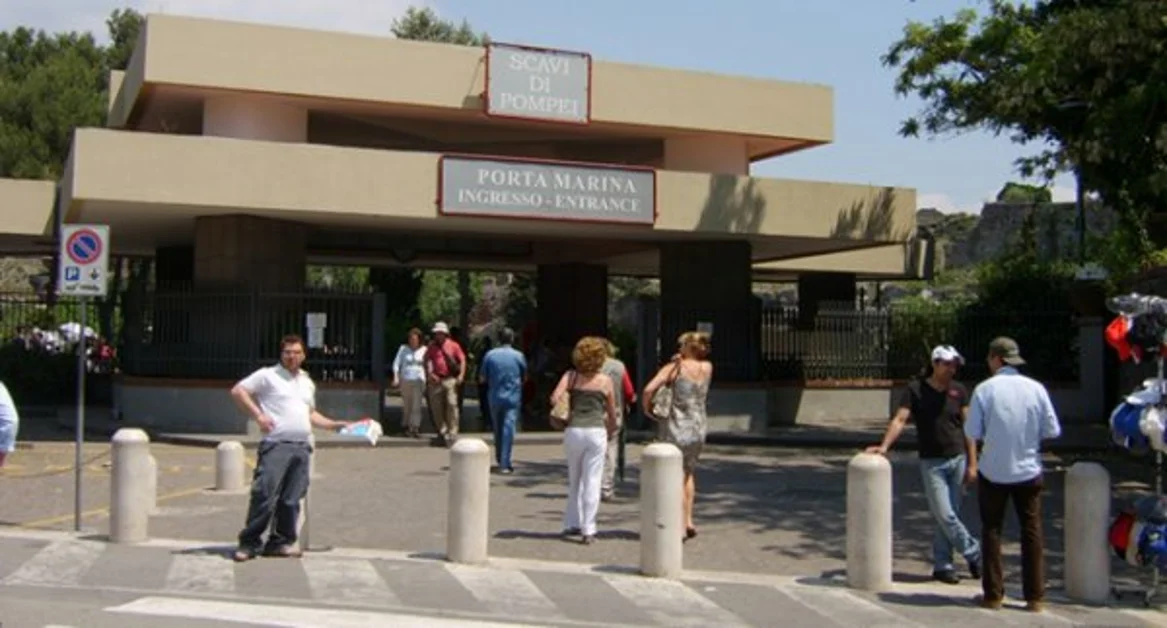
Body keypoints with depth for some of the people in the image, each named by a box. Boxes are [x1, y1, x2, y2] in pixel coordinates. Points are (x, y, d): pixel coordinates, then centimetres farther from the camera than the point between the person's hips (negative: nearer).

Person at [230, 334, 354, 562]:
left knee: (291, 499, 5)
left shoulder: (307, 383, 23)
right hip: (275, 445, -6)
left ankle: (281, 541, 14)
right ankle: (249, 543, -3)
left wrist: (334, 424, 22)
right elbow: (238, 391, -2)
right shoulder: (268, 375, 3)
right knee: (265, 494, -11)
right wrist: (258, 415, -10)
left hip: (301, 447, 6)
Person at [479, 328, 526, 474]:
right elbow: (524, 377, 7)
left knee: (497, 428, 17)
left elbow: (482, 378, 2)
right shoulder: (518, 356, -5)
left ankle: (499, 459, 29)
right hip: (513, 397, -2)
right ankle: (505, 463, -11)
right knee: (509, 428, -4)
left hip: (495, 397, 2)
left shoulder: (490, 355, -3)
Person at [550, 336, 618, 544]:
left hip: (573, 431, 2)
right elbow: (612, 414, 10)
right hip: (596, 432, -2)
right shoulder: (606, 381, 3)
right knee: (592, 482, 1)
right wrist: (610, 430, 28)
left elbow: (555, 398, -10)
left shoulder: (571, 376, 4)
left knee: (574, 480, 18)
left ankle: (572, 524, 24)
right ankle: (588, 530, -3)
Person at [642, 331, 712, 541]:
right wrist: (682, 360, 8)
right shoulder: (707, 368, 2)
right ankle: (688, 520, 20)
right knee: (688, 474, 23)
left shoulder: (673, 368, -10)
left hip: (676, 429, -5)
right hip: (698, 429, 5)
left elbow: (649, 390, -21)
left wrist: (647, 410, -4)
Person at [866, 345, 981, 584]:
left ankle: (942, 566, 15)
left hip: (958, 460, 3)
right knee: (945, 516, -7)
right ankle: (975, 555, 9)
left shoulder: (959, 390, 4)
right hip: (932, 463, -3)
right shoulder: (915, 390, -5)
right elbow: (900, 419, -13)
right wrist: (884, 446, -28)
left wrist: (972, 464, 0)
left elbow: (968, 428, 4)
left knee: (948, 516, 5)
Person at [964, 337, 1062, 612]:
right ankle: (1035, 596, 11)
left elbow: (972, 432, -10)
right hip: (1028, 471, 1)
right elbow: (1052, 431, -3)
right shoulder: (1035, 388, -6)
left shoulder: (984, 389, -11)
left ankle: (993, 594, 12)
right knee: (1031, 531, 10)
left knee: (991, 530, 11)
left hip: (993, 472, -1)